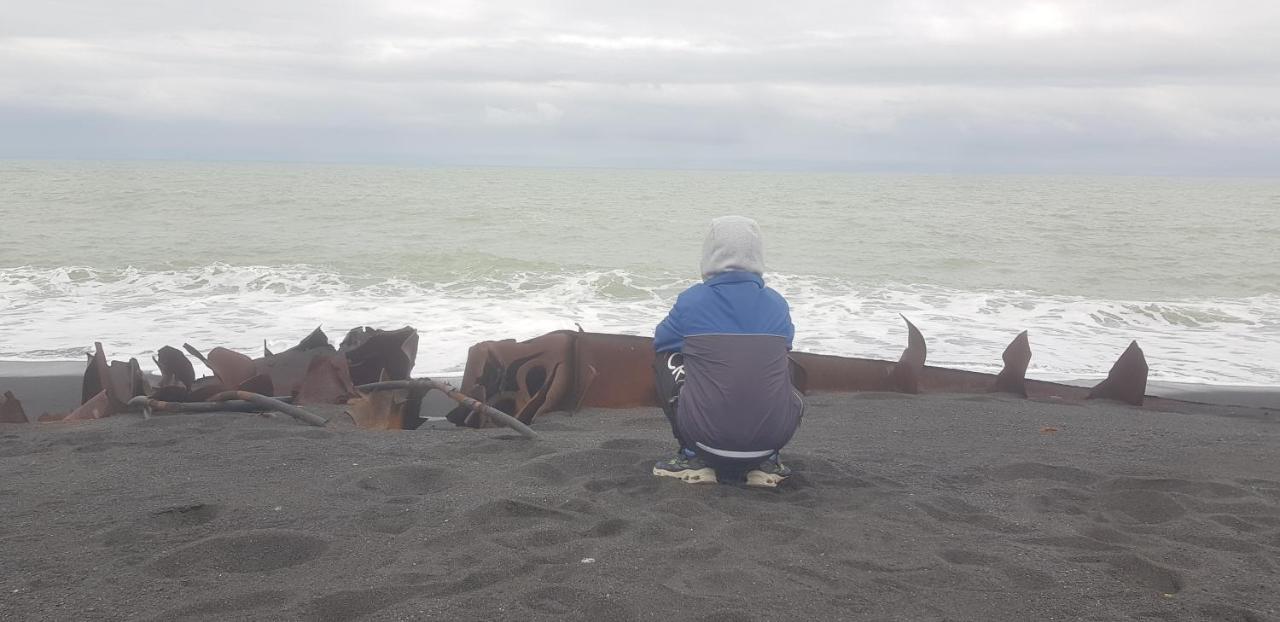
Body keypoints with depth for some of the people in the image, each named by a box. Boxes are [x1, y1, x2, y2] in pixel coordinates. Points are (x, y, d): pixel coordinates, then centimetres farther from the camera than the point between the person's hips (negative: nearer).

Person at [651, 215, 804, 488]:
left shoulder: (690, 301, -3)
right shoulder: (777, 303, 4)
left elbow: (660, 341, 16)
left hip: (706, 433, -2)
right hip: (772, 433, 3)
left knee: (666, 360, 20)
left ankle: (693, 457, 13)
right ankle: (767, 460, 18)